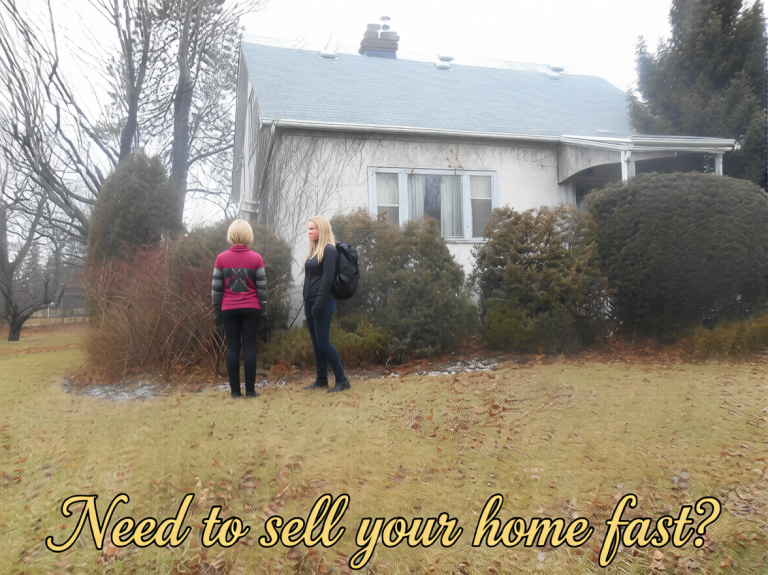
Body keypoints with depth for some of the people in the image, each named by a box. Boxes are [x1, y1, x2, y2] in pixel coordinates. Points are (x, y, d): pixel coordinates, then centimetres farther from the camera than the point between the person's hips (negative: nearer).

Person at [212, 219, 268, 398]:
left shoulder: (221, 258, -1)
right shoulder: (256, 258, -3)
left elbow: (216, 288, 1)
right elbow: (262, 287, -1)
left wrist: (216, 313, 9)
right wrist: (264, 310, 9)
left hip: (229, 310, 1)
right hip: (251, 309, -1)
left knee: (232, 348, 5)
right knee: (249, 348, 1)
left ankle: (235, 391, 5)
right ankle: (250, 390, 2)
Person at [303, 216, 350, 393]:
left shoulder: (329, 250, -11)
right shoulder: (313, 250, 16)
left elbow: (327, 280, -17)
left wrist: (318, 305, -20)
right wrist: (307, 303, 15)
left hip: (323, 303, -9)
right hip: (310, 302, 9)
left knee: (323, 342, -8)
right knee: (315, 342, 11)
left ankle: (342, 379, 1)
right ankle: (321, 379, 19)